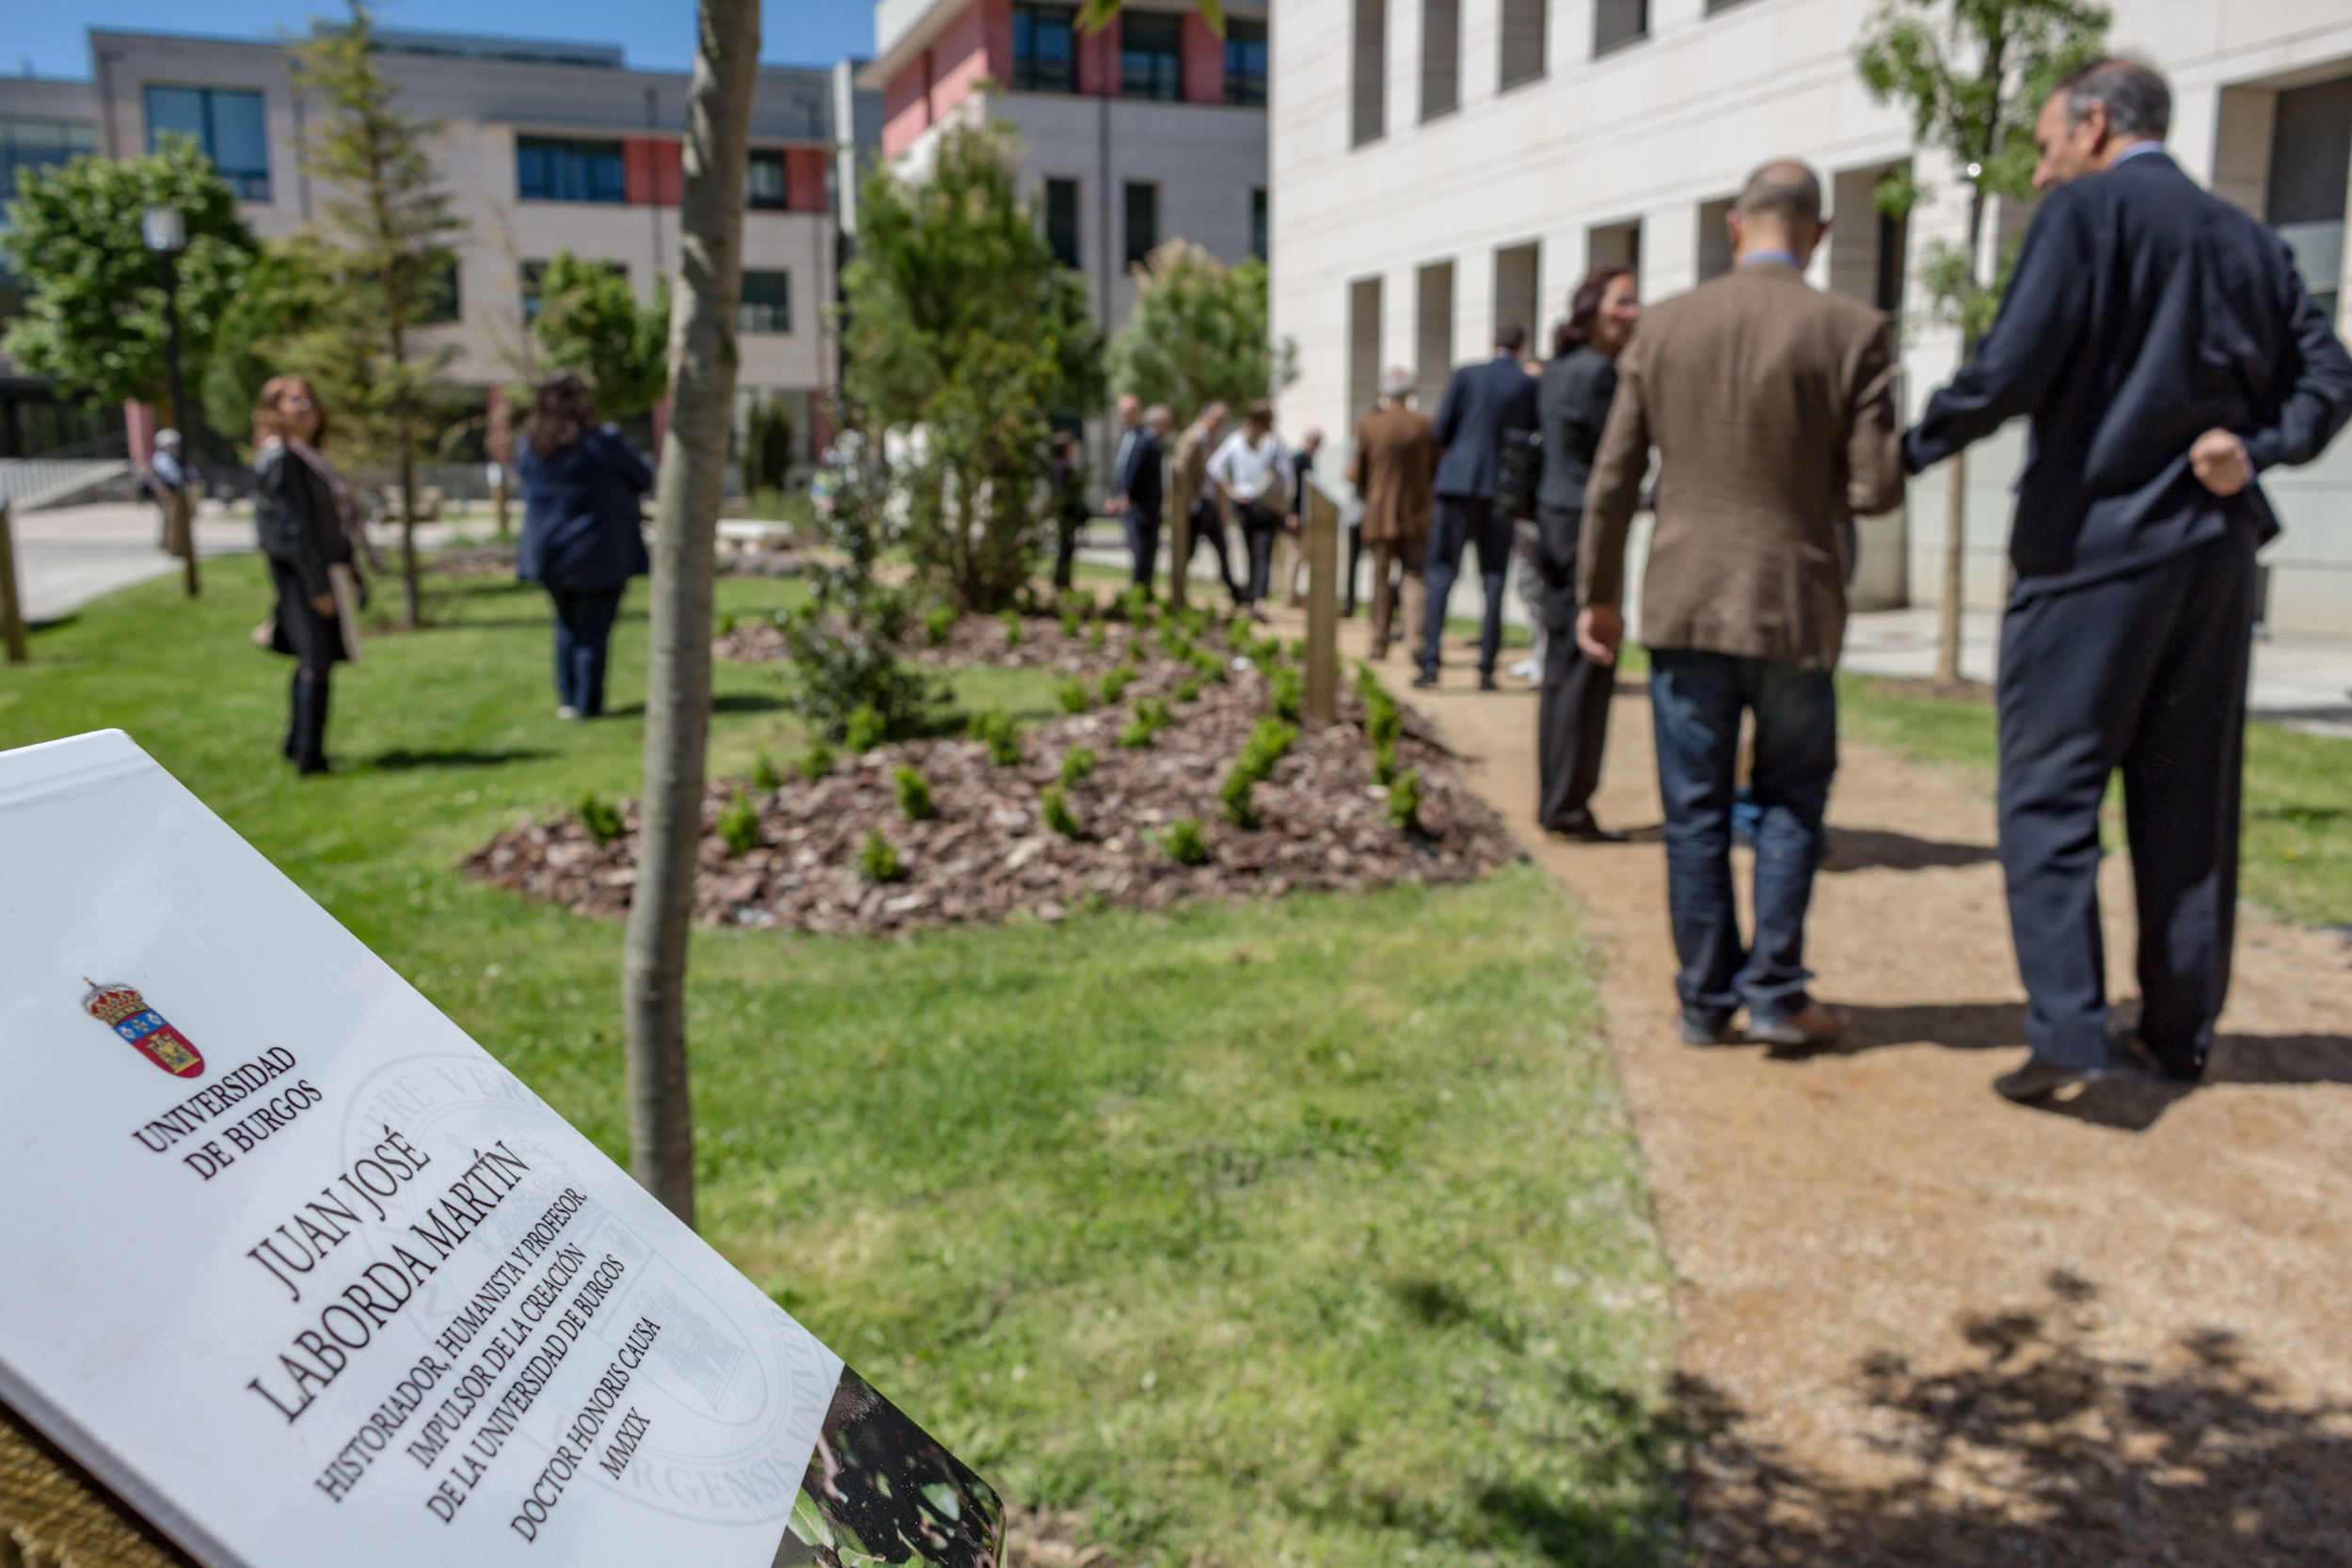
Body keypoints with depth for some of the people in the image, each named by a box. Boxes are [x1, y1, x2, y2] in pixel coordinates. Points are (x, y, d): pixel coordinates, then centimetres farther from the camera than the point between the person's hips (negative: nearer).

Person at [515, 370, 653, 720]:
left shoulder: (527, 448, 0)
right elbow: (643, 479, -6)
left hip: (547, 555, 5)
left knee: (568, 624, 23)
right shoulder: (603, 443, -17)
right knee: (593, 630, 5)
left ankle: (567, 700, 24)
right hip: (599, 556, -5)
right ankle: (587, 706, 10)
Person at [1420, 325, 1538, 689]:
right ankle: (1486, 668, 4)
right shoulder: (1529, 385, 1)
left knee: (1442, 572, 2)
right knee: (1494, 577, 6)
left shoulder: (1466, 375, 0)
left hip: (1459, 481, -1)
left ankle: (1430, 661, -8)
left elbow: (1440, 431, -1)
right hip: (1502, 487, 1)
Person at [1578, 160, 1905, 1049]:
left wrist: (1597, 596, 11)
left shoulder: (1662, 328, 1)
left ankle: (1706, 999, 16)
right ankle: (1775, 992, 13)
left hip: (1684, 606, 1)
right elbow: (1875, 491, -8)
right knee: (1790, 802, 14)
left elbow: (1612, 481, 2)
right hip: (1795, 608, -1)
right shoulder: (1851, 331, -5)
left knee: (1696, 814, 9)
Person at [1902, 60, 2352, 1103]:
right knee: (2188, 800, 12)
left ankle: (2068, 1035, -10)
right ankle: (2182, 1034, 19)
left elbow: (2010, 368, -15)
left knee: (2048, 793, -3)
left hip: (2092, 543, -6)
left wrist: (1912, 450, -3)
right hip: (2216, 548, 7)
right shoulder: (2245, 239, 16)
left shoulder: (2087, 210, -6)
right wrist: (2255, 448, 1)